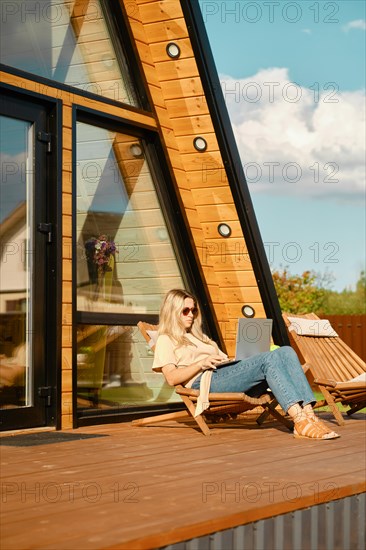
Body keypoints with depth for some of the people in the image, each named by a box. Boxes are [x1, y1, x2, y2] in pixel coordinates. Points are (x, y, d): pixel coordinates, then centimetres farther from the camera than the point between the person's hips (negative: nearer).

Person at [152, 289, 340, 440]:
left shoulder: (198, 336, 39)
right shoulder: (166, 341, 16)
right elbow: (172, 378, -1)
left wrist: (234, 360, 9)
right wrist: (202, 364, -12)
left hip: (227, 375, 7)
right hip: (206, 382, -7)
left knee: (286, 351, -18)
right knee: (269, 359, -30)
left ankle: (308, 413, -35)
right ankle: (300, 420, -43)